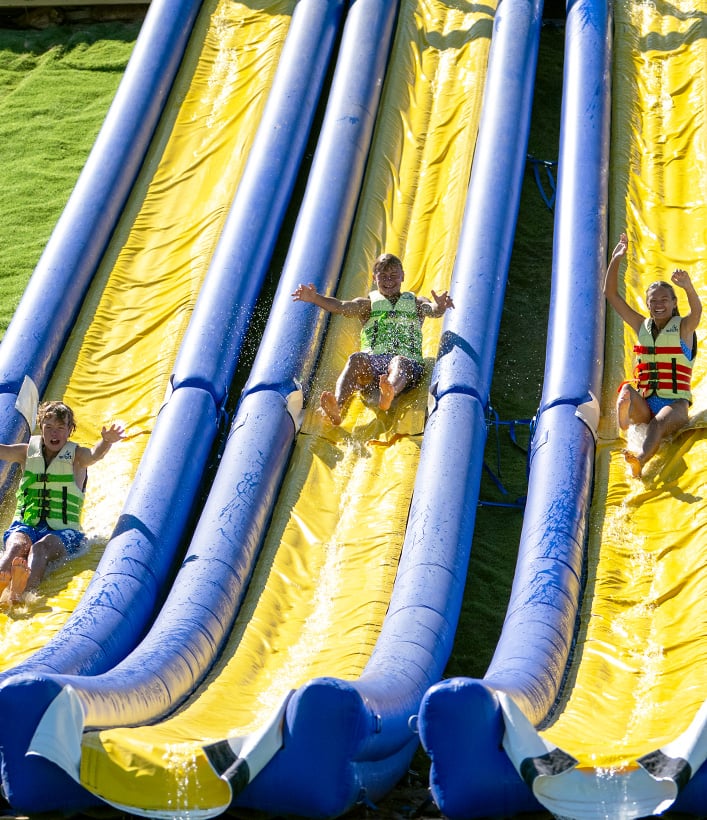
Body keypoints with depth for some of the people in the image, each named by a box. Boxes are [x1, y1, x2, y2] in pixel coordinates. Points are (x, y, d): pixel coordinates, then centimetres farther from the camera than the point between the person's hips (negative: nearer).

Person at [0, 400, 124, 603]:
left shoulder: (76, 456, 7)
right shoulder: (28, 452, 14)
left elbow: (95, 454, -16)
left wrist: (107, 441, -41)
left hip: (62, 531, -2)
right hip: (25, 525, 2)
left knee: (41, 547, -35)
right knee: (17, 544, -33)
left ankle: (22, 590, -68)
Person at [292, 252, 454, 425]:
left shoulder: (415, 303, 24)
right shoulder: (368, 304, 24)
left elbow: (432, 310, 2)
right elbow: (341, 306, 6)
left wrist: (439, 307, -25)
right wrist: (315, 298, -12)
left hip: (408, 360, -1)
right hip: (373, 359, 1)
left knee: (399, 362, -37)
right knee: (356, 359, -33)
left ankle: (388, 395, -74)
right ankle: (337, 406, -59)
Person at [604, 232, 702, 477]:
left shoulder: (683, 327, 4)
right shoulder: (642, 326, 16)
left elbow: (696, 310, -21)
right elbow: (611, 294, 15)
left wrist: (688, 287, -42)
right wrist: (616, 260, 6)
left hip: (675, 404, -4)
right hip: (643, 406, 4)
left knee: (660, 422, -36)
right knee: (627, 389, -29)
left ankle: (639, 460, -64)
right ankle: (624, 422, -61)